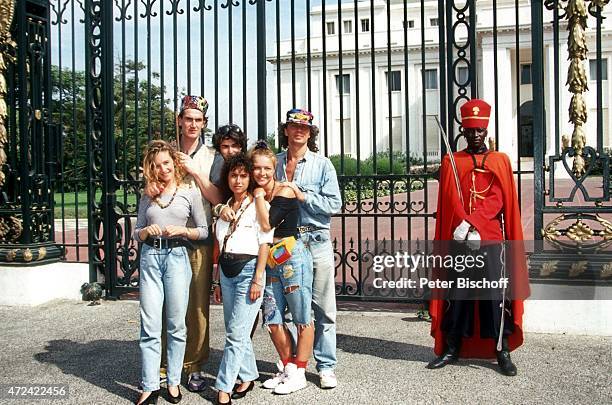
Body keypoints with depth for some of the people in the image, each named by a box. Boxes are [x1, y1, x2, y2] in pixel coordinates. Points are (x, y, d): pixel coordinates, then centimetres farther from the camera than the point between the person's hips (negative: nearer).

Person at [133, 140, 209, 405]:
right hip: (150, 257, 2)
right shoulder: (147, 196, 13)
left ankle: (173, 381, 17)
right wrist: (147, 231, -7)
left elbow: (204, 231, 6)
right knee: (150, 325, -1)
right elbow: (136, 233, 14)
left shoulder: (190, 192, 5)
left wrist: (183, 231, -11)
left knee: (176, 324, 4)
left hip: (177, 257, -2)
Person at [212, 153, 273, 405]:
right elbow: (221, 246, 16)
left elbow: (264, 244, -8)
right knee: (235, 332, 12)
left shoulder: (258, 205, -4)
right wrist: (219, 282, 15)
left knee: (236, 334, -6)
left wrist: (257, 280, -13)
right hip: (227, 272, 6)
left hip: (248, 269, -6)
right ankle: (248, 377, 26)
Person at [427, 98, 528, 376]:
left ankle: (502, 352, 10)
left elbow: (497, 199, -3)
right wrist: (466, 227, -15)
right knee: (457, 294, 6)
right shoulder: (451, 161, 10)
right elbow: (450, 201, 0)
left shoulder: (500, 160, 9)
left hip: (492, 239, 0)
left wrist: (471, 223, -16)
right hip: (458, 239, 1)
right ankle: (451, 349, 16)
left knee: (495, 294, 0)